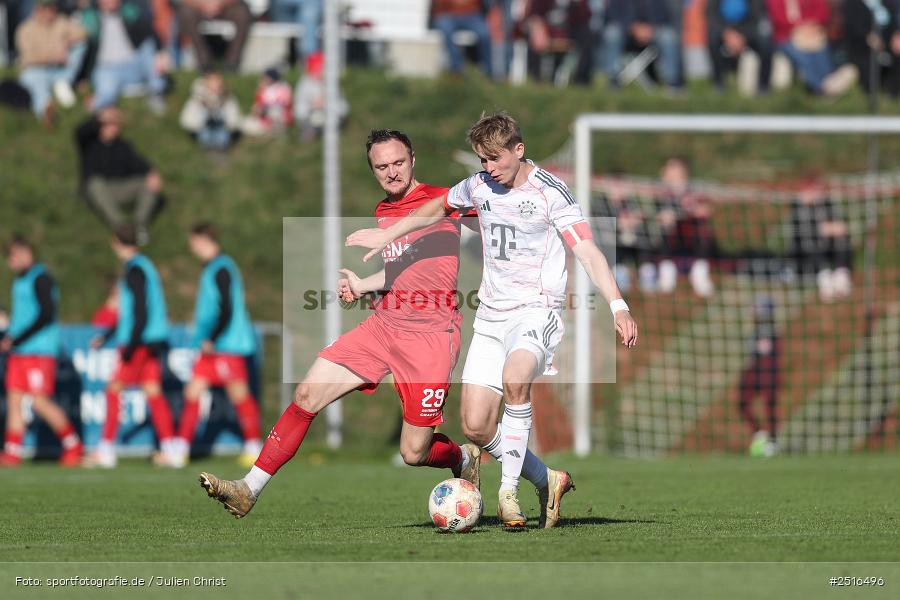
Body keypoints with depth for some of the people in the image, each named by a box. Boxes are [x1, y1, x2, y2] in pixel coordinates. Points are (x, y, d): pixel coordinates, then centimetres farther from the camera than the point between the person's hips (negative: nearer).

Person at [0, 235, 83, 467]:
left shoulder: (40, 279, -11)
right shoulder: (20, 280, 17)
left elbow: (46, 316, -17)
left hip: (39, 351, -9)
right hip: (19, 352, 9)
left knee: (40, 401, -11)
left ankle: (73, 444, 2)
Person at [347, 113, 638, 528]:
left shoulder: (550, 192, -9)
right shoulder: (478, 187, 8)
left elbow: (587, 251, -16)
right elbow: (437, 209, 29)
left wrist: (618, 306, -28)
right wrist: (387, 235, 36)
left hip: (536, 311, -6)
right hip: (490, 317, 6)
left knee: (515, 379, -37)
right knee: (475, 427, -5)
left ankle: (509, 489, -26)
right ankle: (546, 480, 15)